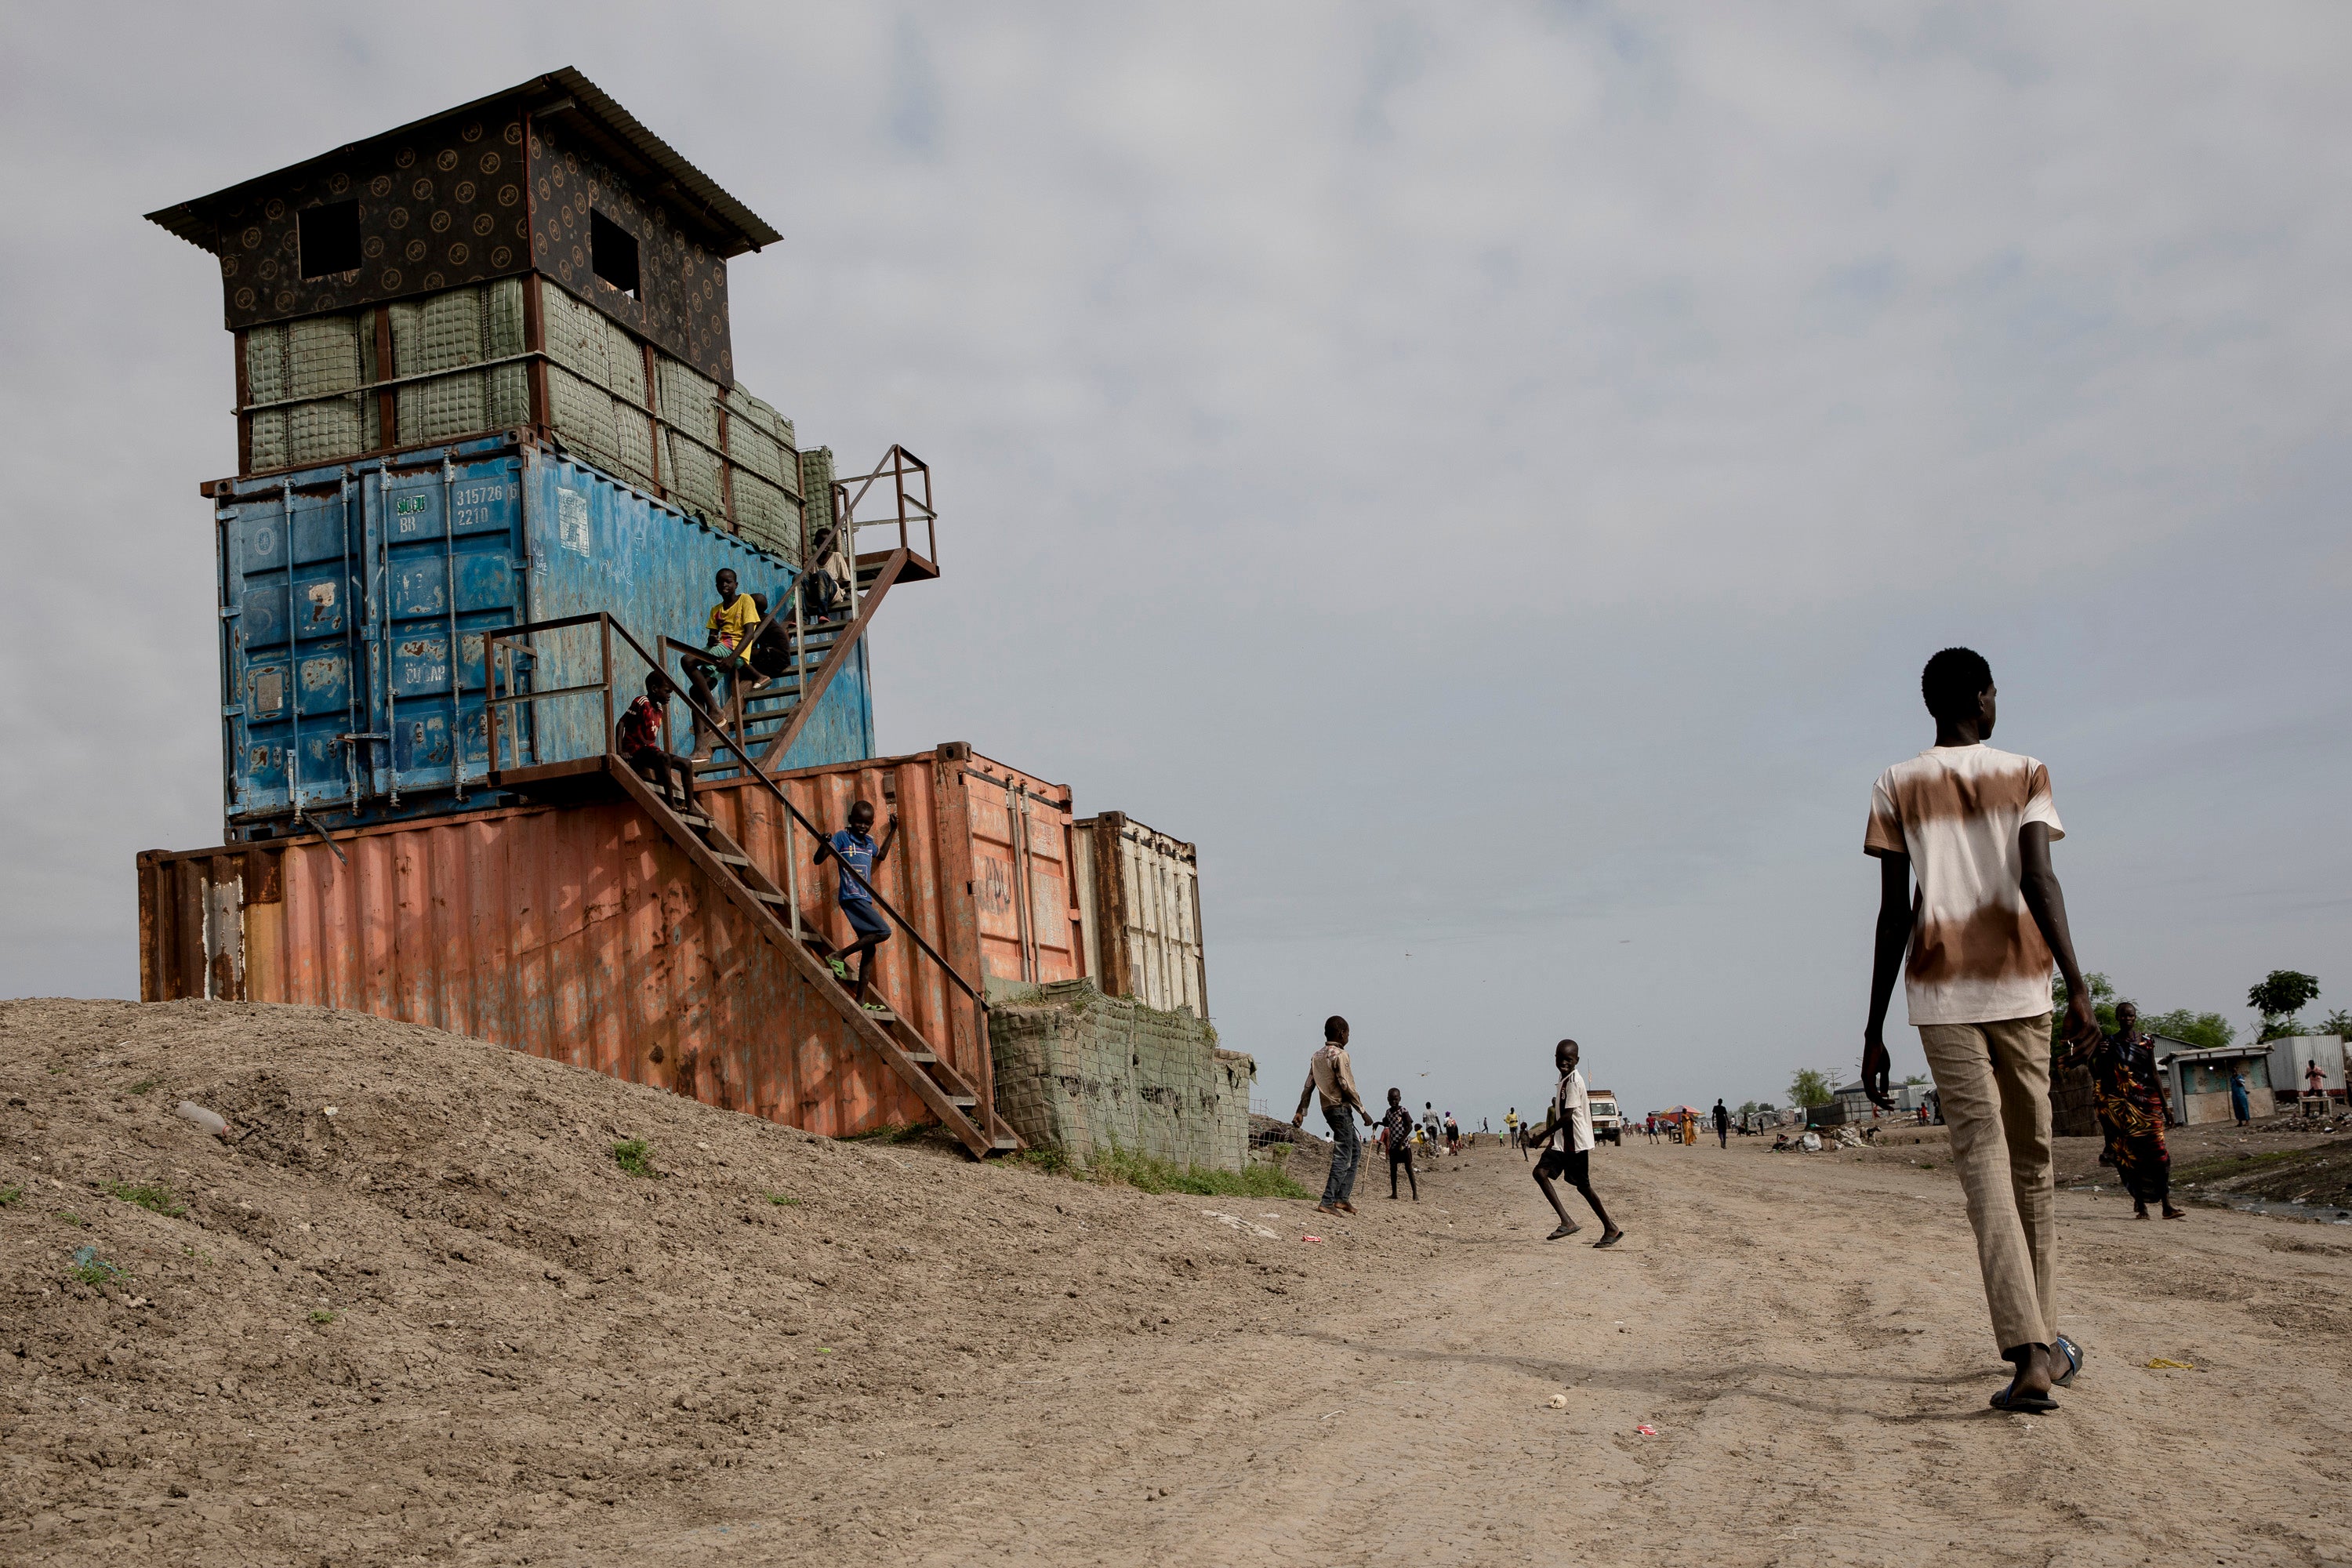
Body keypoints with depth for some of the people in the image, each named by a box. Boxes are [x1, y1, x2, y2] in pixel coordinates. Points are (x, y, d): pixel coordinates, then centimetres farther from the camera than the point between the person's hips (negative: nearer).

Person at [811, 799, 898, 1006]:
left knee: (869, 949, 5)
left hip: (865, 900, 8)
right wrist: (823, 846, -35)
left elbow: (880, 855, 36)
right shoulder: (842, 837, -6)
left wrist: (893, 830, 32)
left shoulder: (868, 841, 15)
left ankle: (861, 1000, 7)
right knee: (883, 931, -20)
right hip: (851, 897, -8)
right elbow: (818, 860, -14)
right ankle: (838, 956, -11)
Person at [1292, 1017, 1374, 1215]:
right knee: (1343, 1157, -8)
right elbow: (1347, 1086, -17)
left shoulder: (1318, 1056, 13)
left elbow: (1309, 1086, 12)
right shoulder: (1340, 1054, -11)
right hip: (1341, 1108, -9)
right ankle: (1327, 1203, -14)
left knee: (1355, 1150, 18)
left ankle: (1342, 1198, 14)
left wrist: (1301, 1112, 14)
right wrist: (1363, 1112, -12)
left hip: (1328, 1109, 9)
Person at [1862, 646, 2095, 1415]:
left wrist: (1874, 1030, 4)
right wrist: (2077, 986, -14)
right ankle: (2043, 1337, 25)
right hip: (2018, 985, 1)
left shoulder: (1897, 788, 7)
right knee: (2031, 1161, 14)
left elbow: (1894, 912, 2)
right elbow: (2039, 881, -9)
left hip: (1940, 991, -1)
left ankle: (2029, 1351, -22)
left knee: (1982, 1157, -8)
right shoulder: (2024, 774, 7)